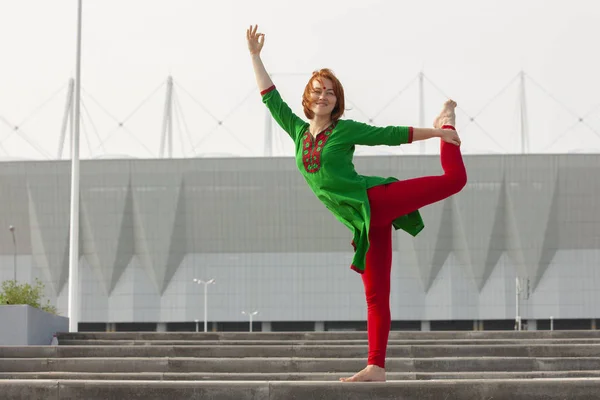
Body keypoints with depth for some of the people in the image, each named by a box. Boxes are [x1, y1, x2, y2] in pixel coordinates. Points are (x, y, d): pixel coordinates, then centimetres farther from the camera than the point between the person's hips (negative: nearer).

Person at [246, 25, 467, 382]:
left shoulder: (345, 130, 3)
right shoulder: (298, 131, 16)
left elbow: (391, 134, 8)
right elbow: (271, 98, 18)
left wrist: (435, 132, 8)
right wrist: (255, 56, 18)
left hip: (377, 200, -3)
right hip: (367, 222, 3)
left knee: (454, 179, -14)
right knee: (375, 295, 1)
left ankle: (446, 121, 15)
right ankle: (376, 368, -1)